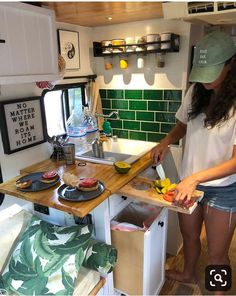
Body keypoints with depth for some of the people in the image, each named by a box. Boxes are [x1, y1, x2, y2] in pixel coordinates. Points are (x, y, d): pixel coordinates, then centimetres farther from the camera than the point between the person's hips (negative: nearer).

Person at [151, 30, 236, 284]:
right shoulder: (196, 92, -3)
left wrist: (195, 178, -31)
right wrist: (166, 141, -8)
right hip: (188, 181, 5)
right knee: (189, 236, 25)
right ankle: (188, 274, 54)